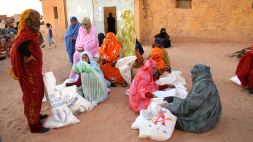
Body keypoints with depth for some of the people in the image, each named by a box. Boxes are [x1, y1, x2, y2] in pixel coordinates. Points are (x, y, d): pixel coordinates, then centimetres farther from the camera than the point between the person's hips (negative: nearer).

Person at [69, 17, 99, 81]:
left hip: (90, 49, -5)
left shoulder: (93, 30, -11)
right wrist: (78, 47, -8)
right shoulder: (81, 29, 8)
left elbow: (92, 42, -17)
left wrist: (84, 48, -20)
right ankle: (74, 74, -13)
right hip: (81, 48, 5)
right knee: (75, 55, -20)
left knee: (81, 56, -28)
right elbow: (78, 39, 9)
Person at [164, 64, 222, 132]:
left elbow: (189, 104, -22)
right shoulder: (209, 84, 7)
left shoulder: (202, 85, -22)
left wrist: (174, 99, -11)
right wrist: (175, 99, 5)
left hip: (201, 121, -10)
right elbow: (192, 101, 9)